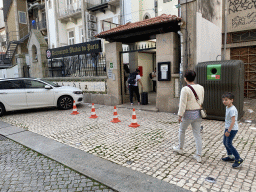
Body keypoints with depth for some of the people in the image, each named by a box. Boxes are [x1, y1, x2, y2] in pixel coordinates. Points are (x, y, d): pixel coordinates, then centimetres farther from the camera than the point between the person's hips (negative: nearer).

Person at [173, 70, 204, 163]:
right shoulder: (201, 87, 2)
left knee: (182, 130, 18)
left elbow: (183, 104, -17)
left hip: (188, 114, -5)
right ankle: (198, 156, 17)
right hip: (198, 113, 6)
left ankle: (180, 148, 36)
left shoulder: (185, 89, -18)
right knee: (197, 134, 12)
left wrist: (180, 115, -9)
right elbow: (201, 101, 11)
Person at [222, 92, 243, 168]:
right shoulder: (227, 107, 7)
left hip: (232, 129, -10)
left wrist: (228, 131, -25)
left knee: (228, 144, -5)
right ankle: (230, 157, 31)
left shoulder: (232, 109, -23)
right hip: (227, 128, 10)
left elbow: (233, 121, -26)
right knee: (225, 142, 16)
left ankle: (238, 159, 7)